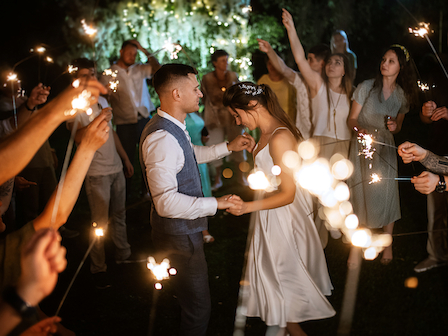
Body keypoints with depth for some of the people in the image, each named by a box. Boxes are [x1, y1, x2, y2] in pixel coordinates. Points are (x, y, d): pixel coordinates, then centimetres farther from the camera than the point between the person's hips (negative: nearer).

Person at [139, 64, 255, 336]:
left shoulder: (174, 128, 4)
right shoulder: (161, 138, -29)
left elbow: (191, 154, 26)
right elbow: (167, 202, -34)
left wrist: (228, 147, 17)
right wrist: (215, 204, -26)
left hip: (185, 230, 10)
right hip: (178, 236, -10)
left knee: (194, 301, 26)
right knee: (199, 308, 3)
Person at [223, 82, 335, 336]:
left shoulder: (279, 138, -25)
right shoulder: (267, 134, 5)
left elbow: (287, 194, -25)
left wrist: (248, 207, -34)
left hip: (282, 219, -9)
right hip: (270, 219, 9)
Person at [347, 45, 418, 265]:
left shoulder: (403, 95, 3)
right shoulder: (366, 87, -5)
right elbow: (352, 118, -2)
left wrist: (395, 127, -8)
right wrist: (358, 129, -24)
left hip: (385, 149, 2)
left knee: (386, 195, 1)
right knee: (359, 197, 0)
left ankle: (387, 245, 20)